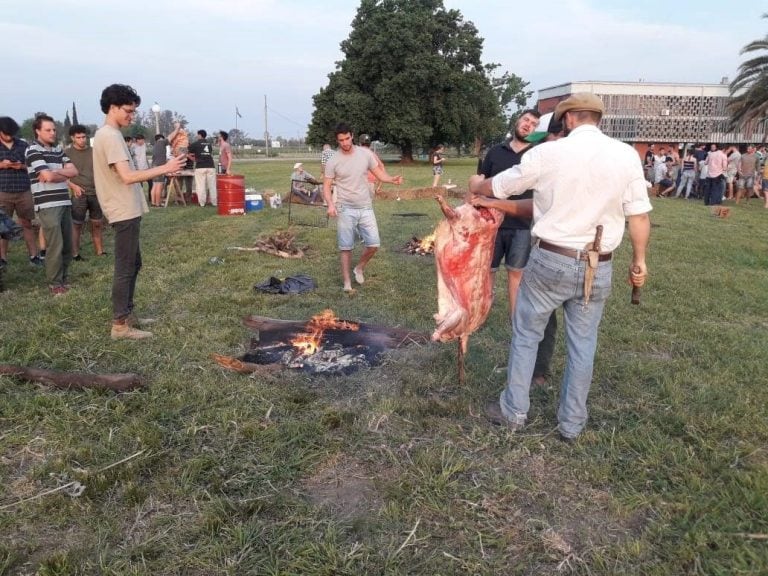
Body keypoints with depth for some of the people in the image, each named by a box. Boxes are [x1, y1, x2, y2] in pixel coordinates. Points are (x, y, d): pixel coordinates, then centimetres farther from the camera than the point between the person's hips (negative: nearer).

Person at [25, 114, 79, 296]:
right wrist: (64, 174, 4)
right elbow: (49, 177, -15)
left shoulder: (58, 149, 16)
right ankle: (54, 284, 4)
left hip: (64, 202, 7)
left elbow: (74, 171, 6)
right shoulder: (33, 150, -5)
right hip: (47, 205, -7)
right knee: (55, 246, -6)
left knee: (67, 245, 10)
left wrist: (54, 172, -9)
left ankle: (64, 278, 23)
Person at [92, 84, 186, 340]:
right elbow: (128, 176, -25)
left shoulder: (106, 134, 15)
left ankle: (127, 315, 27)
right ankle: (120, 325, 3)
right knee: (125, 268, -4)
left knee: (133, 264, 17)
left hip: (126, 210, 11)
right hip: (125, 212, -11)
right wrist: (165, 168, -25)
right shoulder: (110, 136, -17)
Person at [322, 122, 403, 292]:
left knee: (374, 244, 1)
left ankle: (359, 268, 27)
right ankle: (347, 281, 14)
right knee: (346, 247, 3)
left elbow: (379, 172, 7)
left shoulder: (365, 153, -1)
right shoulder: (333, 161, -7)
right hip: (346, 209, -2)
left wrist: (392, 179, -13)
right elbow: (326, 186, -4)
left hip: (366, 208, 3)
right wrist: (330, 204, -22)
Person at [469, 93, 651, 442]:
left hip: (551, 260, -2)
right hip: (598, 268, 3)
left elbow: (497, 187, 6)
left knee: (525, 334, 14)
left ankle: (513, 412, 24)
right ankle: (571, 424, 25)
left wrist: (475, 186, 27)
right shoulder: (627, 155, -2)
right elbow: (639, 216, -1)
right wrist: (639, 260, 12)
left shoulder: (548, 153, -7)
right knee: (582, 345, 14)